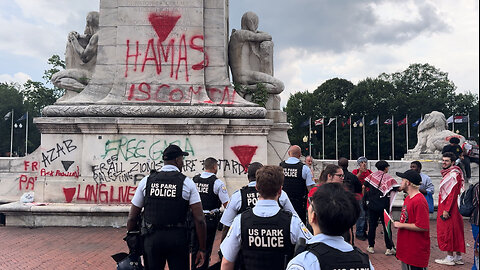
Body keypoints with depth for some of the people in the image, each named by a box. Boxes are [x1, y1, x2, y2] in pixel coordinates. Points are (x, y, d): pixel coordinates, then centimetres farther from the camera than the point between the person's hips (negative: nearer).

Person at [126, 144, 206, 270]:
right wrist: (202, 249, 0)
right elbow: (199, 220, -8)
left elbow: (132, 218, 5)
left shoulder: (146, 181, 4)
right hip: (177, 239, -2)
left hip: (151, 238, 2)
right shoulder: (187, 183, -2)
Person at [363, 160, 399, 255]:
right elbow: (395, 189, -17)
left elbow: (365, 185, 4)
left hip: (372, 205, 3)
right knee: (386, 226, 4)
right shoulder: (388, 178, -7)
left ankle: (371, 246, 16)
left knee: (372, 225, 11)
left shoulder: (372, 176, 2)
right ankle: (389, 248, 5)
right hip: (383, 206, -3)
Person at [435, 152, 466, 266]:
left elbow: (452, 194, -21)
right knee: (456, 232, 12)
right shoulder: (448, 174, 16)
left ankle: (450, 258, 3)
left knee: (447, 232, -4)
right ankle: (458, 257, 19)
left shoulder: (453, 175, -16)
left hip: (450, 209, -10)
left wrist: (446, 210, -22)